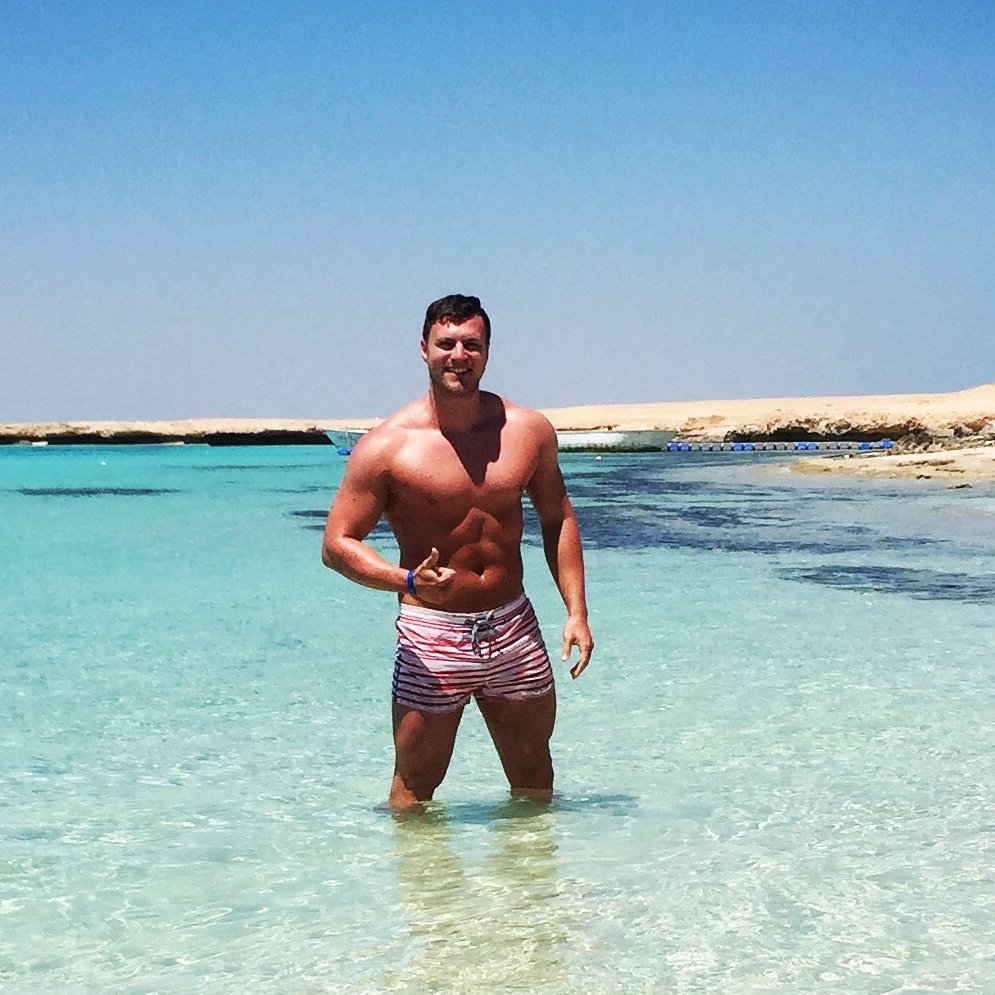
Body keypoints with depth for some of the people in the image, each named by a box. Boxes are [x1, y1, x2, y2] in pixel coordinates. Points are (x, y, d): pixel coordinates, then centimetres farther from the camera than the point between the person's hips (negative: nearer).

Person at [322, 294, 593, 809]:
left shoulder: (528, 431, 2)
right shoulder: (387, 446, -10)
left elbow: (558, 518, 14)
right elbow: (337, 543, -8)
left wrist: (576, 611, 6)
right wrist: (408, 581, -25)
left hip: (515, 629, 4)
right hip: (431, 635, -4)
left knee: (536, 783, 15)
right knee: (414, 790, 2)